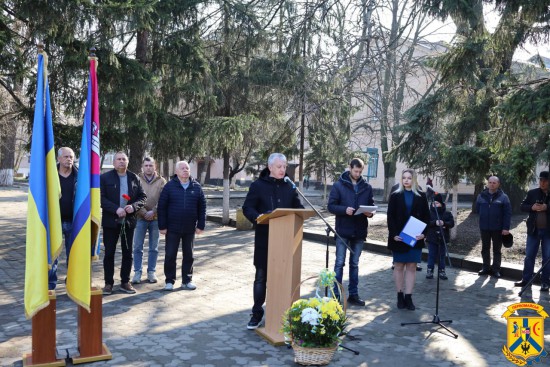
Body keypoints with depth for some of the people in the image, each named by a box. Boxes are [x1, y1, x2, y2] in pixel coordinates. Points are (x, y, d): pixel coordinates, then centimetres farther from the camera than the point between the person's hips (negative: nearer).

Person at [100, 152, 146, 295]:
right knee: (109, 253, 5)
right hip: (110, 221, -2)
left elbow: (143, 197, 6)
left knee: (127, 253, 9)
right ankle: (108, 283, 14)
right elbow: (101, 198, -9)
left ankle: (125, 282, 19)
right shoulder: (105, 177, -1)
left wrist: (134, 206, -13)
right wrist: (116, 209, -20)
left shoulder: (134, 178, 7)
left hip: (129, 221, 3)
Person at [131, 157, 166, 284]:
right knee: (138, 247, 3)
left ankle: (151, 272, 19)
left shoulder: (161, 181, 2)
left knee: (154, 248, 9)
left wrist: (153, 212, -14)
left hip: (155, 218, 1)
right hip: (140, 218, -1)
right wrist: (143, 212, -13)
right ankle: (137, 272, 11)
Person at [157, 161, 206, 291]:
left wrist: (201, 225, 0)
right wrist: (162, 226, -8)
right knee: (170, 256, 3)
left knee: (189, 256, 10)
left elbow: (202, 207, 5)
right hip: (172, 229, -2)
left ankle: (187, 281, 21)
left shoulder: (196, 186, 3)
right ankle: (169, 281, 15)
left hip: (190, 229, 2)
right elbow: (161, 207, -4)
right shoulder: (169, 186, -3)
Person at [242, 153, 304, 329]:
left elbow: (298, 207, 14)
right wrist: (258, 217, -27)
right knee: (261, 276, 4)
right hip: (264, 238, -3)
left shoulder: (289, 187, 9)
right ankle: (257, 313, 15)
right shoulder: (258, 185, -3)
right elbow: (247, 208, -7)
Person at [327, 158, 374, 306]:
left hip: (359, 231, 3)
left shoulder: (367, 187, 6)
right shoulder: (339, 185, -4)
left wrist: (370, 212, -11)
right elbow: (331, 206, -6)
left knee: (354, 264, 13)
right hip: (343, 230, -3)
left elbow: (371, 205, 11)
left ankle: (353, 294, 21)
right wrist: (344, 210, -23)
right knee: (340, 263, 2)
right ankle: (336, 294, 8)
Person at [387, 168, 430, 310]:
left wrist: (423, 233, -8)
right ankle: (400, 296, 12)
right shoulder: (395, 196, 3)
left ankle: (408, 297, 6)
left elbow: (426, 216, 5)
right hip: (399, 237, -1)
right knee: (399, 266, 4)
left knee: (412, 267, 2)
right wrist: (394, 234, -12)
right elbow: (390, 217, -1)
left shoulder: (421, 196, 6)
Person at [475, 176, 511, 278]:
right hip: (484, 227, 3)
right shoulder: (481, 196, 4)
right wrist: (483, 219, 5)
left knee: (497, 250, 6)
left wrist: (506, 228, -15)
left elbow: (508, 213, -9)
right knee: (485, 249, 12)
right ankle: (486, 268, 22)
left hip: (498, 228, -3)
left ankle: (496, 269, 13)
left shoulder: (503, 197, -5)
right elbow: (478, 209, 14)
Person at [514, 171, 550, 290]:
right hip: (534, 230, 2)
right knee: (529, 256, 7)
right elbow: (523, 206, 7)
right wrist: (531, 207, -12)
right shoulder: (532, 193, 4)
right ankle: (526, 279, 15)